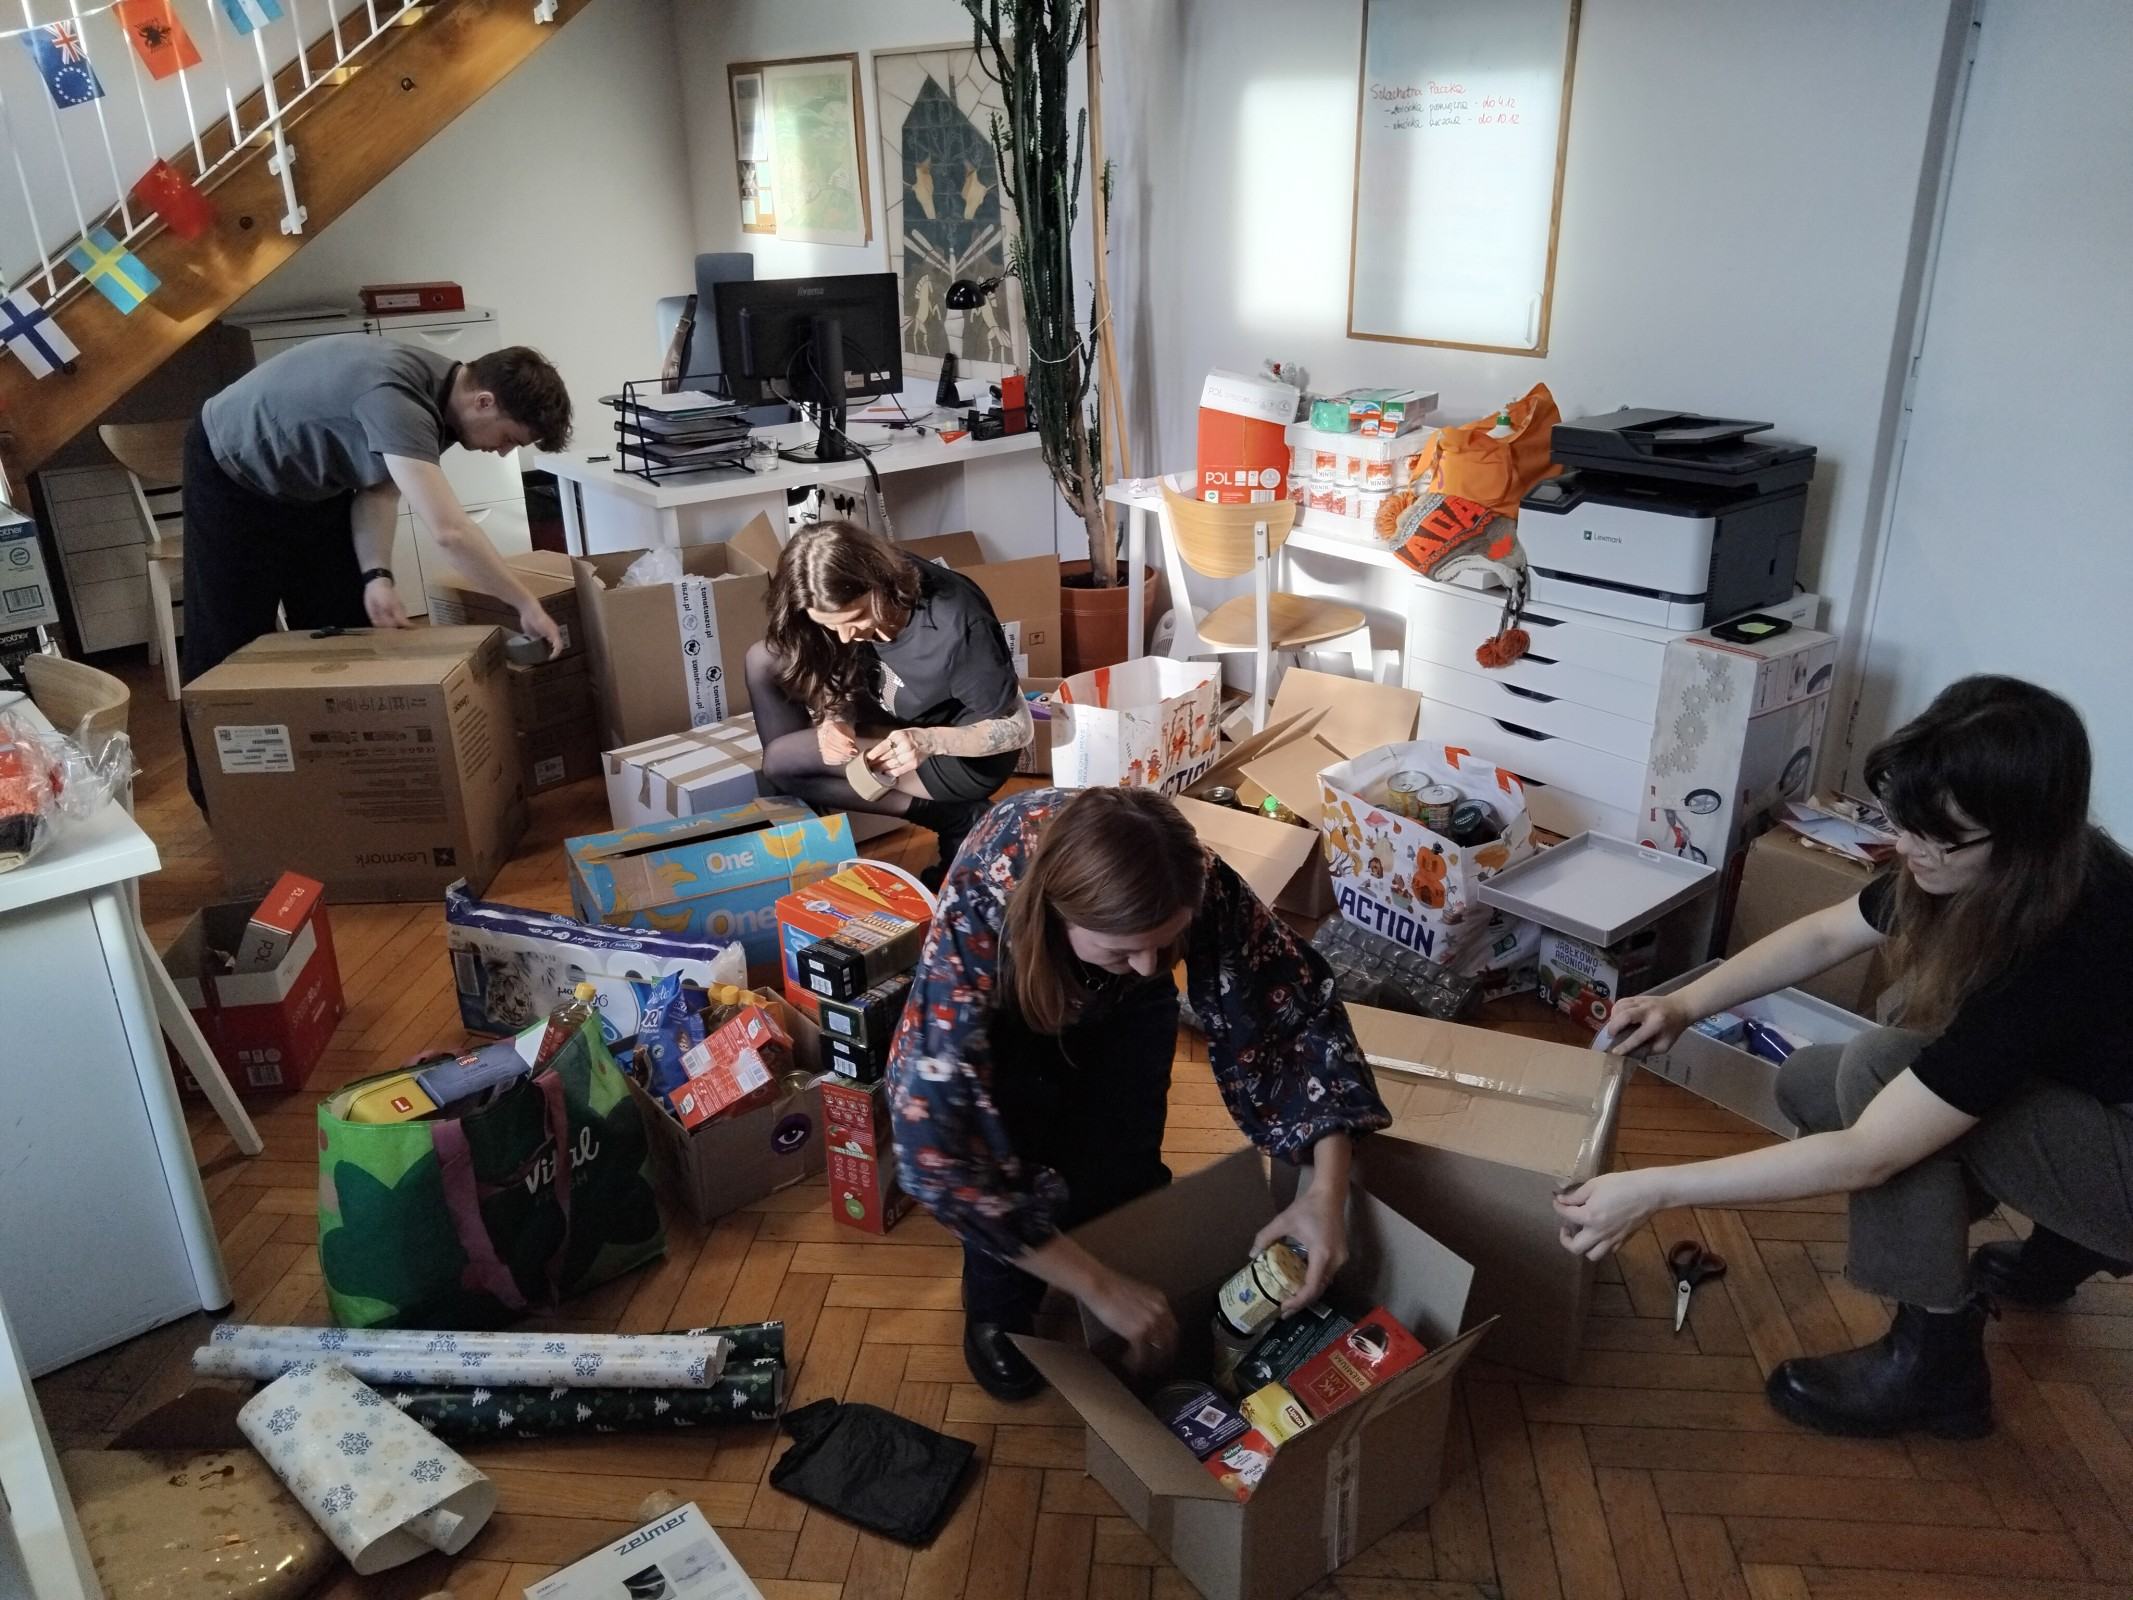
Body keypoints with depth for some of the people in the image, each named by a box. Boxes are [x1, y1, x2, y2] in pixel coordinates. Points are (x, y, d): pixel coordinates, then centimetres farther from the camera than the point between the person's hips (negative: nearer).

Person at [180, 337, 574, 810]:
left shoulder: (435, 394, -11)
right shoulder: (396, 395, -40)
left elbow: (380, 487, -7)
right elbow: (449, 531, -48)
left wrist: (376, 575, -22)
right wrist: (527, 605, -39)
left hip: (312, 480, 8)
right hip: (233, 473, -8)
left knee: (345, 633, 5)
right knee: (230, 643, -1)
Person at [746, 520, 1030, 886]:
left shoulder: (957, 626, -34)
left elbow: (1019, 728, -23)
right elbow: (834, 680, -1)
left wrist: (929, 741, -39)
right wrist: (835, 720, -25)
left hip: (964, 755, -7)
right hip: (897, 722, 7)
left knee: (781, 760, -18)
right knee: (764, 660, -8)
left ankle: (952, 816, -8)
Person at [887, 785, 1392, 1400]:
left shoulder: (1195, 883, -37)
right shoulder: (978, 913, -44)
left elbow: (1301, 1003, -25)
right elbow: (937, 1146, -44)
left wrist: (1327, 1191, -35)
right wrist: (1099, 1288, -41)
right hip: (1008, 1005, -1)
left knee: (1123, 1167, -11)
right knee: (1018, 1141, -18)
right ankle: (999, 1312, 9)